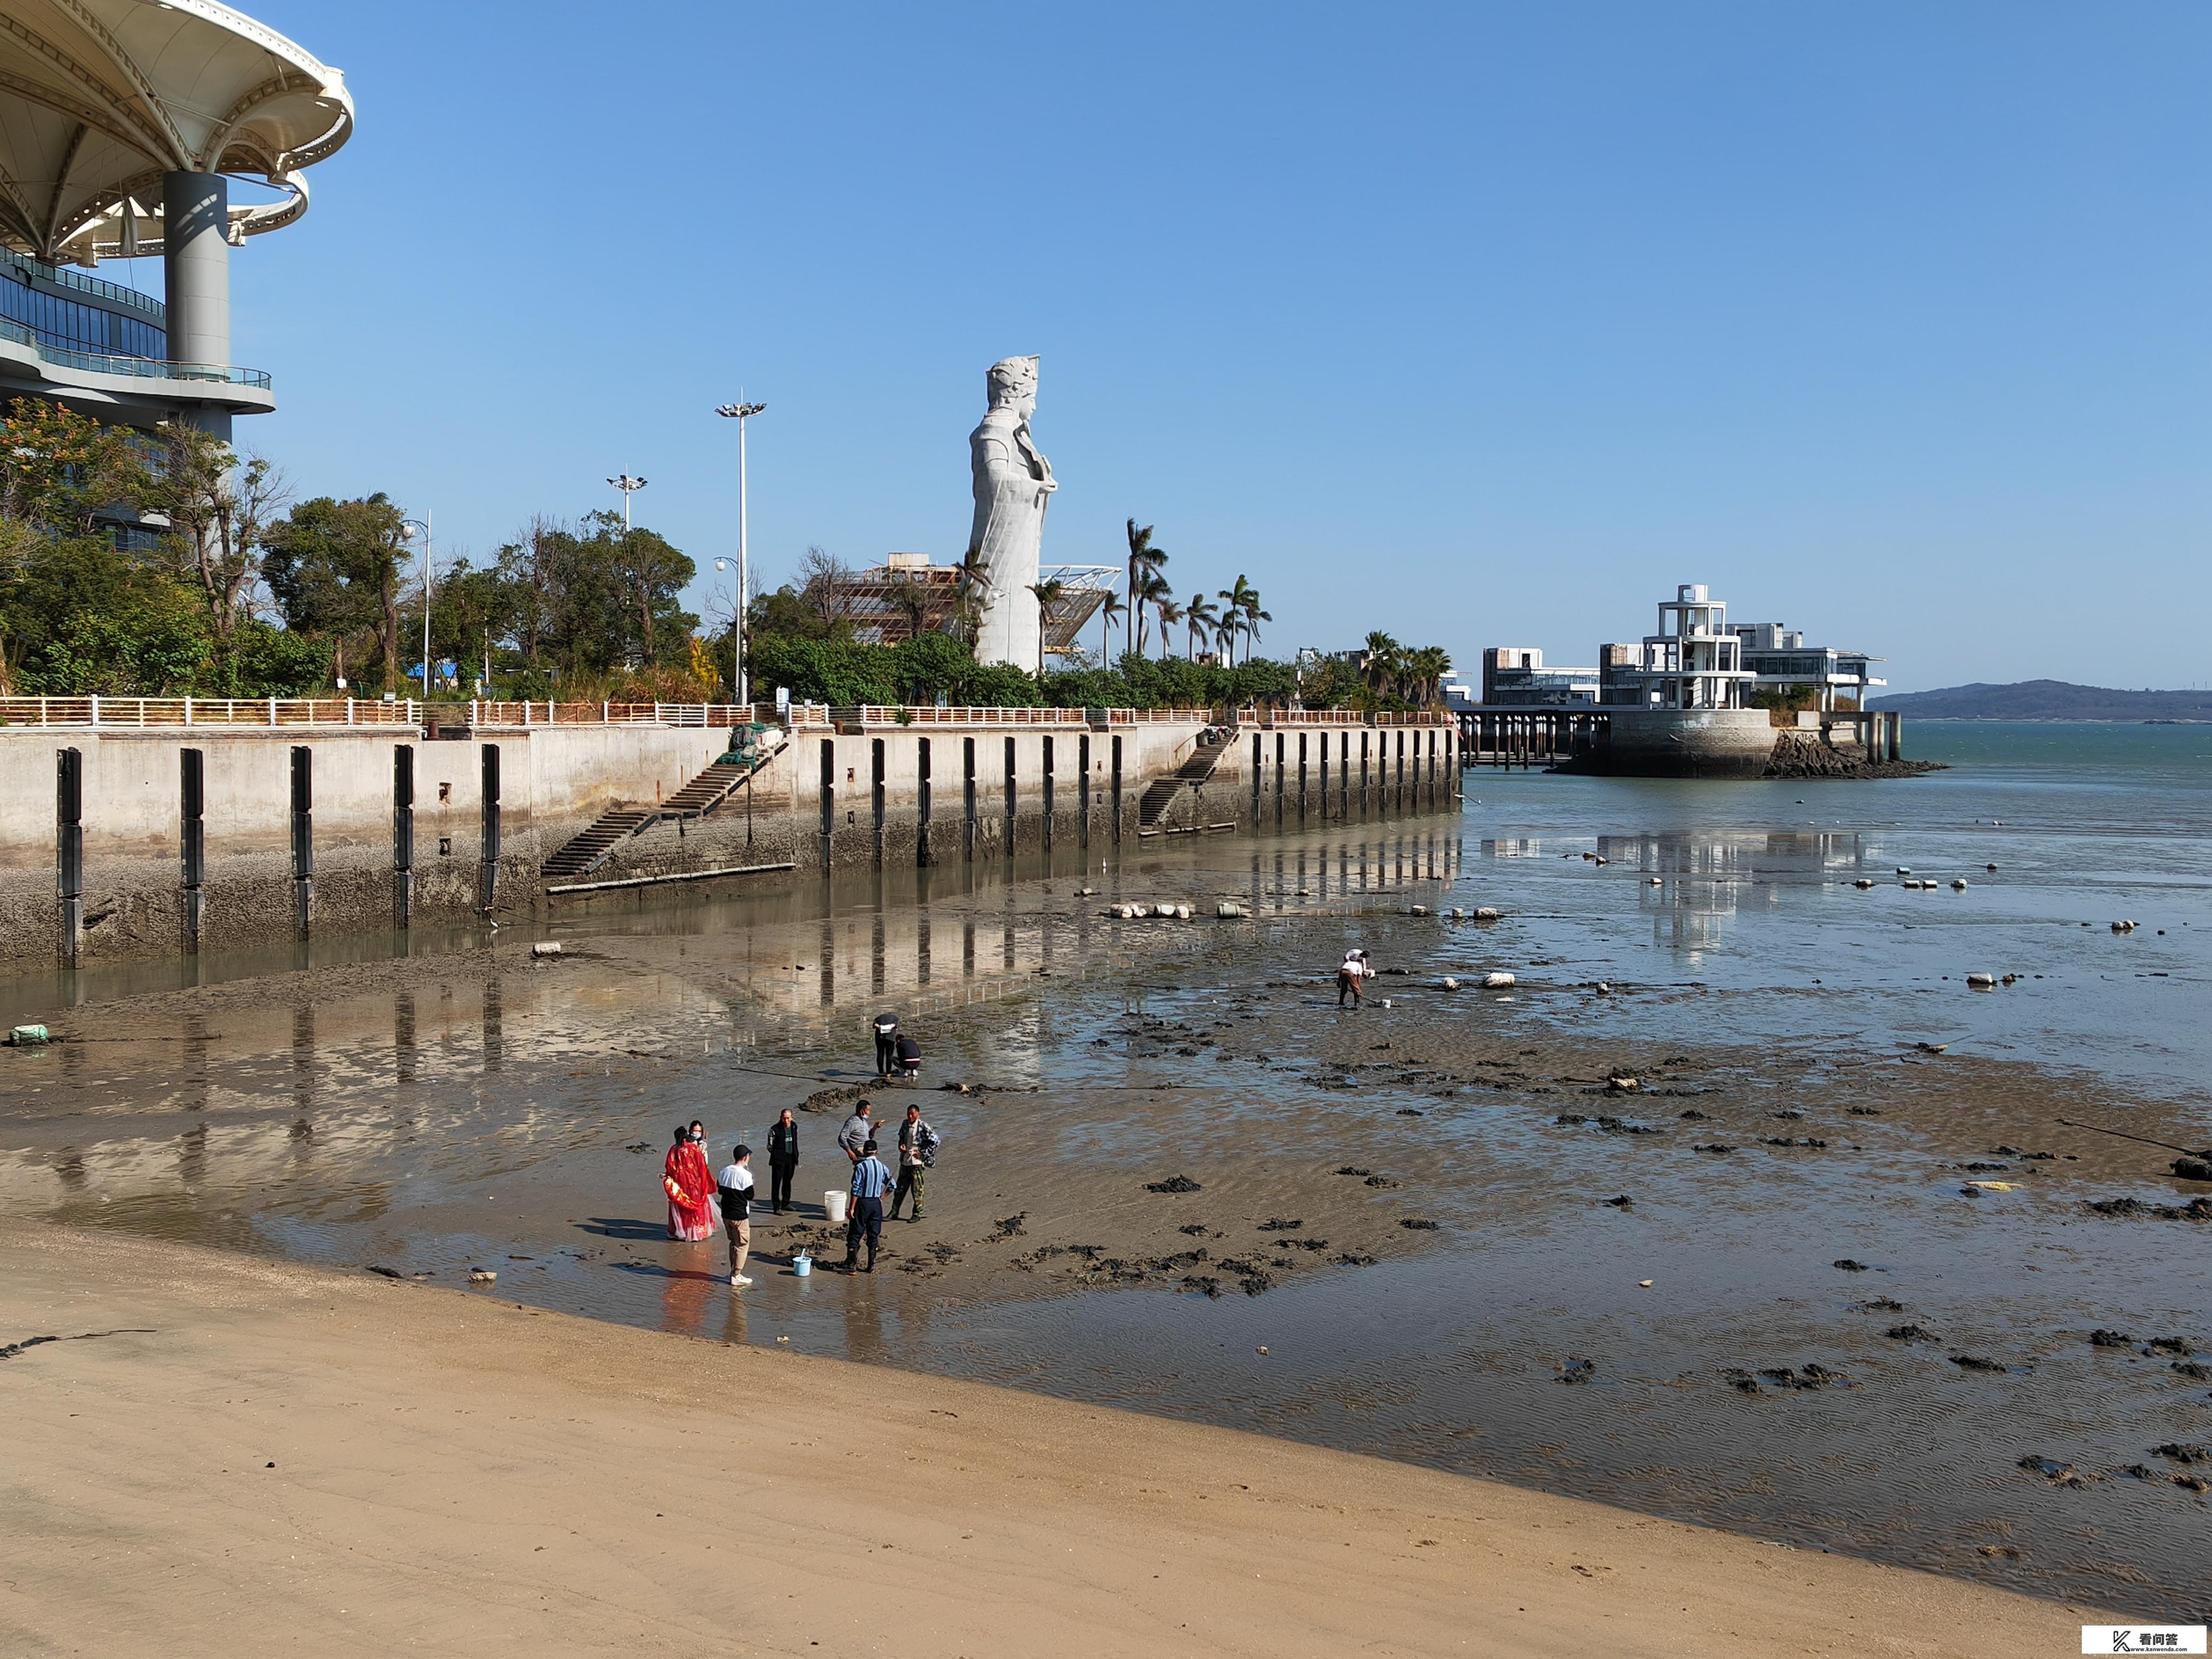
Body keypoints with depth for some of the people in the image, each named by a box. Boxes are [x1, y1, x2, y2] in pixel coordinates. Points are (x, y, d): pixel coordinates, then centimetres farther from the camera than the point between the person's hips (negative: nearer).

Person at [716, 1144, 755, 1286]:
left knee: (733, 1243, 21)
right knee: (742, 1245, 5)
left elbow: (720, 1190, 10)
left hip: (726, 1214, 7)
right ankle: (736, 1276, 7)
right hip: (740, 1215, -7)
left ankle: (733, 1272, 27)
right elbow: (750, 1195, -14)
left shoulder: (724, 1172, 1)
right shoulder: (745, 1175, -20)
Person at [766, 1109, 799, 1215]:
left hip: (791, 1159, 6)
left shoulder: (794, 1126, 4)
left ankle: (785, 1203, 31)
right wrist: (778, 1155, -7)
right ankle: (776, 1207, -1)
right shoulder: (774, 1129, -14)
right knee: (776, 1183, -5)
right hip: (778, 1161, -6)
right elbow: (770, 1146, -5)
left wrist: (796, 1157, 14)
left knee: (788, 1181, 17)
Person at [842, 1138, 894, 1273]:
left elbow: (856, 1190, -15)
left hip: (863, 1202, -5)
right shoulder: (882, 1167, 3)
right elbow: (891, 1185, 12)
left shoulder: (861, 1166, -13)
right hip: (877, 1204, 5)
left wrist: (852, 1208, -11)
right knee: (873, 1236, 12)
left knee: (854, 1235, 3)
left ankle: (850, 1265, 0)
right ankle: (871, 1266, 16)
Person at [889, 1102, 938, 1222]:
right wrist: (901, 1146, 2)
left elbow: (935, 1141, -12)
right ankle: (894, 1213, 18)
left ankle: (917, 1214, 12)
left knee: (917, 1190, 2)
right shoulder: (905, 1125, 6)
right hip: (905, 1161, 6)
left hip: (917, 1163, -6)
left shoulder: (923, 1127, -13)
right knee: (900, 1188, 11)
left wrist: (923, 1153, -11)